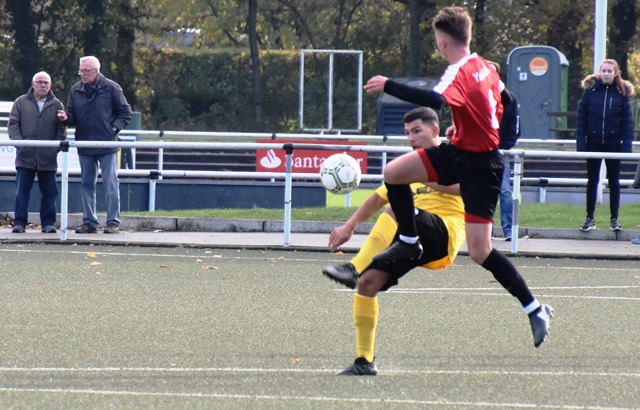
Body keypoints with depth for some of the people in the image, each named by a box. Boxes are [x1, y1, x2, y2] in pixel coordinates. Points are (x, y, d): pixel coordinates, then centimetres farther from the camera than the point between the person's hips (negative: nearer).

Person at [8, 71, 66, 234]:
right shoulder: (21, 103, 8)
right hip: (25, 156, 0)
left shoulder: (56, 105, 8)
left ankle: (48, 223, 9)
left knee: (49, 192, 3)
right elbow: (12, 124, 5)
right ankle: (19, 223, 4)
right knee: (22, 191, 0)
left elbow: (61, 129, 7)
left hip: (48, 158, 0)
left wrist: (57, 145, -7)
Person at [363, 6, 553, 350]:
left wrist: (388, 86, -35)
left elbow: (434, 100, -43)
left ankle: (536, 310, -2)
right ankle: (409, 243, 18)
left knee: (479, 251, -10)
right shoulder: (484, 66, 4)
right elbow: (503, 101, 19)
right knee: (394, 172, 2)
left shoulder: (459, 73, -23)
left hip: (480, 167, -9)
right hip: (458, 153, 9)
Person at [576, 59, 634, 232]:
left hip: (613, 144, 0)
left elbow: (627, 121, -1)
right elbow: (581, 117, -3)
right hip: (593, 143, 0)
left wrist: (627, 145, -10)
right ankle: (590, 218, 15)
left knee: (614, 182, 8)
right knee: (592, 181, 8)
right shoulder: (590, 90, -3)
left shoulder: (621, 93, -2)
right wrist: (581, 143, -9)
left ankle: (614, 219, 15)